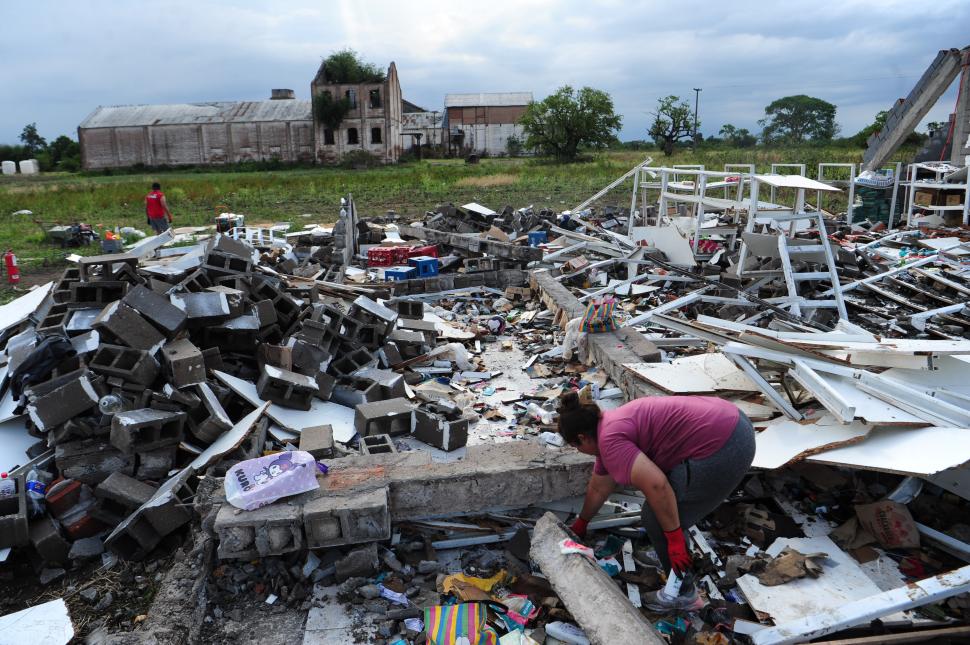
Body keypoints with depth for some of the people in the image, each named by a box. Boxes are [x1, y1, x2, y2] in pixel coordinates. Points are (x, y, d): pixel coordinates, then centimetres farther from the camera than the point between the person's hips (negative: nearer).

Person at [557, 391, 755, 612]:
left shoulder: (610, 440, -12)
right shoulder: (611, 426, 18)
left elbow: (655, 485, -24)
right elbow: (598, 489, 31)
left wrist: (674, 537, -14)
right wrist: (581, 523, 43)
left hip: (722, 451, -10)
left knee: (656, 520, 4)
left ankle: (684, 594, 18)